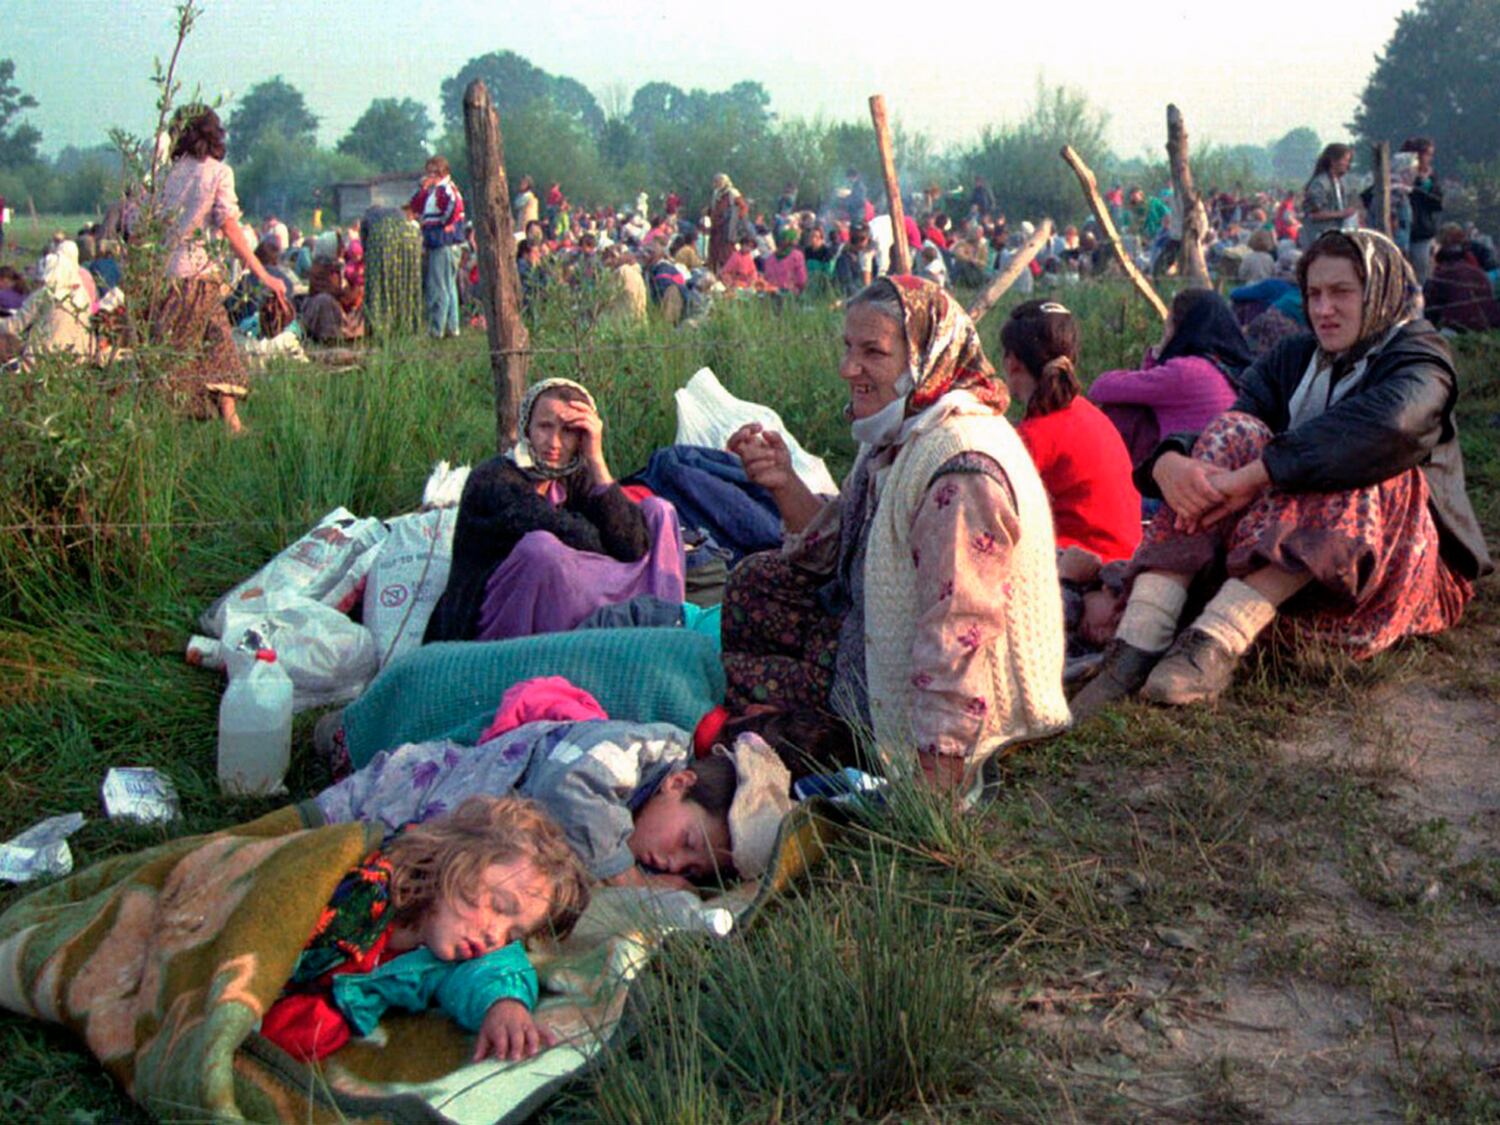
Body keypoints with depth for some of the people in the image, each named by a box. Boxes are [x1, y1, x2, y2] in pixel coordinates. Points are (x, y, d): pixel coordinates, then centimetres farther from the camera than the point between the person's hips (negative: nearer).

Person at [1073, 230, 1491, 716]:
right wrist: (1168, 462, -28)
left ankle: (1219, 640, -46)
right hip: (1284, 570, 4)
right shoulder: (1292, 359, 15)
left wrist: (1252, 477, -35)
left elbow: (1384, 426, -27)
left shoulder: (1418, 358, -3)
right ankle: (1137, 643, -37)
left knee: (1359, 465, -30)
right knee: (1233, 434, -17)